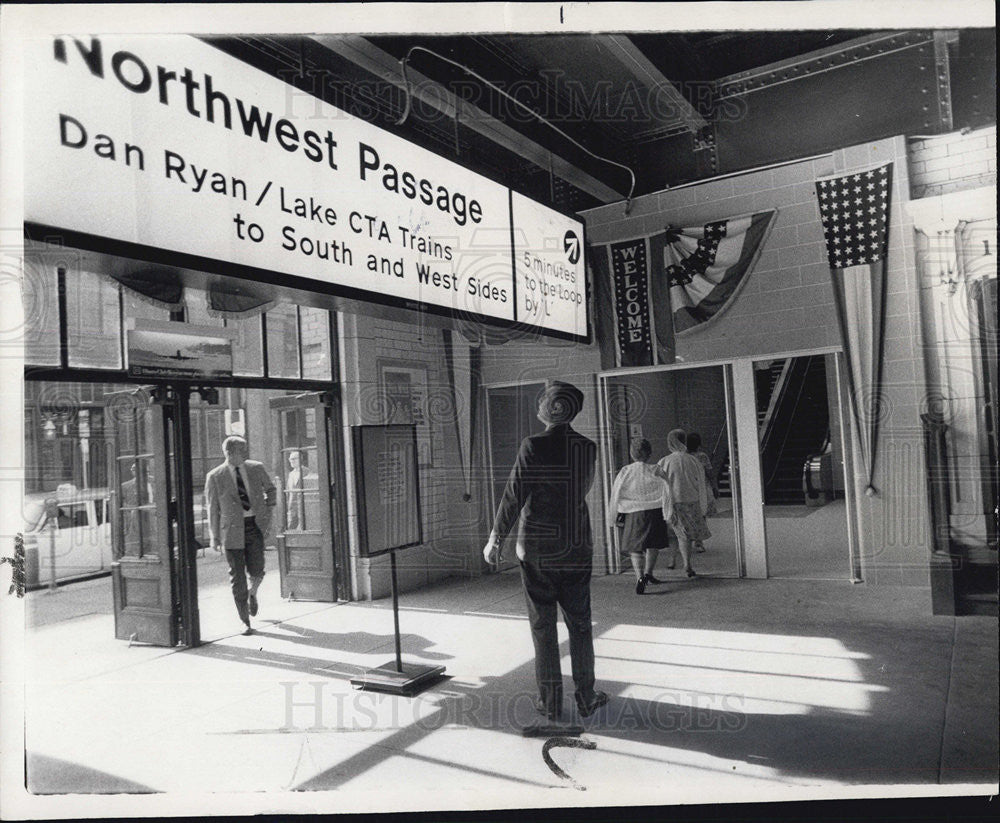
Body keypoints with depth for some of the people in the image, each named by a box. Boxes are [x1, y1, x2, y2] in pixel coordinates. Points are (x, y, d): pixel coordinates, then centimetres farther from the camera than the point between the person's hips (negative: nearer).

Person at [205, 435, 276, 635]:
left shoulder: (256, 468, 1)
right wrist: (214, 536, 3)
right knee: (237, 576, 2)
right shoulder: (215, 477, -4)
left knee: (255, 570, -6)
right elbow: (212, 508, 2)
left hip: (255, 524, 1)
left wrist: (268, 512, 9)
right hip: (232, 529, -1)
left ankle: (252, 593, 32)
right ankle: (245, 622, 15)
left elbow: (270, 489, 19)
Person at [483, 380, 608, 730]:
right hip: (577, 547, 3)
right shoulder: (587, 447, -1)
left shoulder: (533, 446, -12)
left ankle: (550, 702, 14)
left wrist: (496, 538, -3)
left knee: (543, 626, 7)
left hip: (537, 548, -3)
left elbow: (514, 494, -13)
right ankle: (586, 696, 21)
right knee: (579, 624, 14)